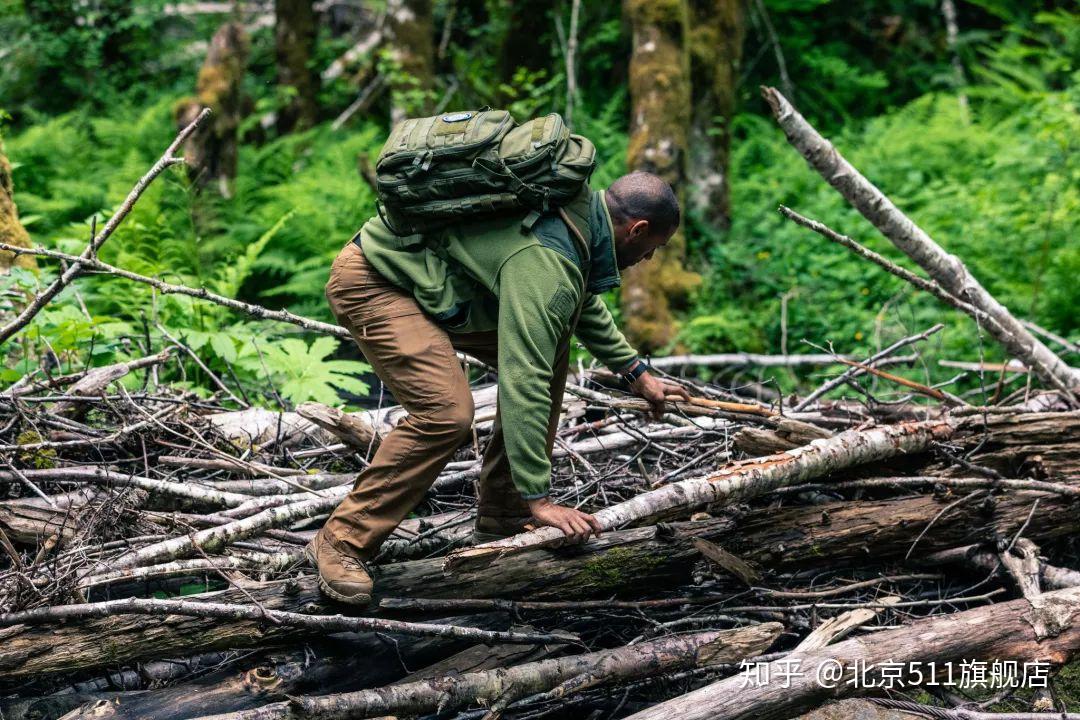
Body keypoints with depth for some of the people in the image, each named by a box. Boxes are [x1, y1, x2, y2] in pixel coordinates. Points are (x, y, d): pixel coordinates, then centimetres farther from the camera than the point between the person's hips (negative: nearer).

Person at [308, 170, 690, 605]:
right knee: (447, 413, -25)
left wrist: (637, 373, 27)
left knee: (547, 356, 7)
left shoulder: (577, 210, 3)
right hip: (370, 282, -10)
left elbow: (583, 306, 24)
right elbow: (522, 385, -32)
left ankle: (501, 519, 13)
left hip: (432, 283, 10)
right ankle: (342, 542, -11)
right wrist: (539, 499, -29)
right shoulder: (544, 264, -28)